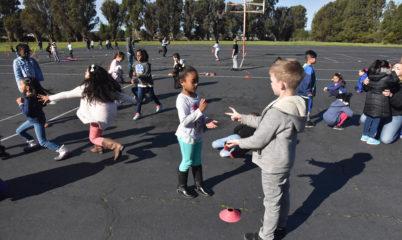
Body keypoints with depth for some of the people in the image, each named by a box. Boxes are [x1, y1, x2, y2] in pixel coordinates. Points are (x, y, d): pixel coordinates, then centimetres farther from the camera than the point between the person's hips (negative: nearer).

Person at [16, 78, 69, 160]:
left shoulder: (28, 98, -27)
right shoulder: (35, 94, -2)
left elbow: (26, 113, -26)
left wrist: (20, 104, -13)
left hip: (38, 121, -10)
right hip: (32, 120, 10)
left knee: (43, 142, -8)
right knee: (19, 131, 24)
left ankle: (62, 150, -10)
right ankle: (33, 143, 39)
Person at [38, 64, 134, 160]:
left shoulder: (85, 88, -9)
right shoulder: (106, 85, 4)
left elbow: (66, 94, -3)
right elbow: (119, 94, 11)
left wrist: (49, 97, 8)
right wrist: (133, 99, 23)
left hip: (100, 114, -7)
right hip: (111, 110, 7)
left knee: (94, 138, 9)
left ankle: (116, 146, -10)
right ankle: (98, 147, 43)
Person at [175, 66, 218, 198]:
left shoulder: (196, 96, 3)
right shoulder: (182, 99, -23)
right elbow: (184, 121, -29)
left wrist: (206, 121, -4)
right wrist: (200, 110, -31)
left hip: (198, 135, 8)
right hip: (187, 137, -7)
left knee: (197, 161, 19)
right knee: (187, 162, 7)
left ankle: (199, 184, 37)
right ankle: (181, 187, 28)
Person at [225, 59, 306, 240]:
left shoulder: (277, 111, -33)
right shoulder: (295, 105, -3)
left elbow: (258, 140, -24)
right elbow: (264, 122, 6)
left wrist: (238, 142, -6)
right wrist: (242, 118, 7)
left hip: (273, 165, -9)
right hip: (285, 160, 9)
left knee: (272, 201, 10)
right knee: (282, 195, 25)